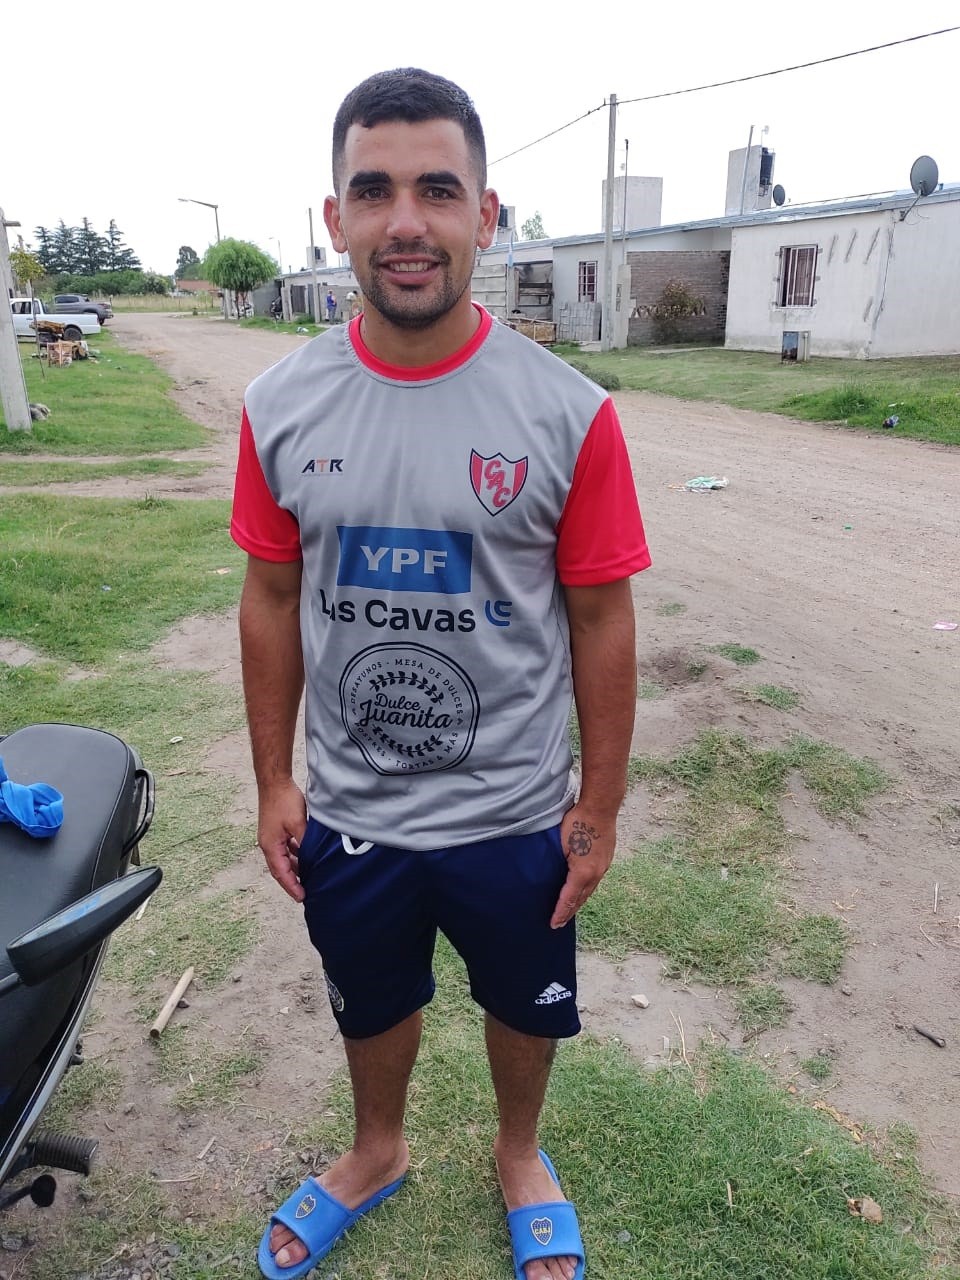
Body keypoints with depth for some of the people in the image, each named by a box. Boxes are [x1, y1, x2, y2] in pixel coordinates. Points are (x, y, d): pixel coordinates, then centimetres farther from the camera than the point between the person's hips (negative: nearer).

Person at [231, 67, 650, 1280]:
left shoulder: (568, 412, -16)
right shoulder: (279, 405, -8)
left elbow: (600, 620, -10)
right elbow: (272, 601, -1)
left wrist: (600, 806, -4)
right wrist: (272, 781, 3)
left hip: (514, 815, -1)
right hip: (348, 813, 2)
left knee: (524, 1002, 24)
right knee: (370, 1002, 27)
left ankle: (519, 1155, 57)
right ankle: (376, 1152, 59)